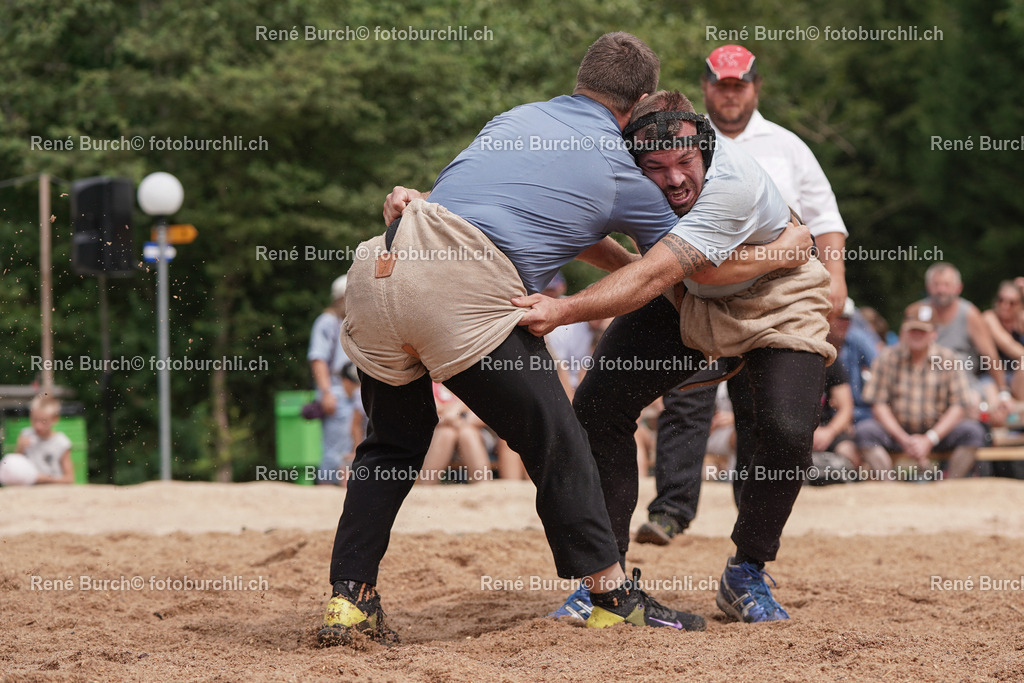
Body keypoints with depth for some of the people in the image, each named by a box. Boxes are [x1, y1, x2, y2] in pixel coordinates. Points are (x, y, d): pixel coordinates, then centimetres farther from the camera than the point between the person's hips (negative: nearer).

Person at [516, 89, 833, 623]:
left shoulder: (734, 183, -39)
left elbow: (652, 276, -46)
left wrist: (563, 311, -58)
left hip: (774, 303, -4)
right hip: (686, 301, 4)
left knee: (787, 433, -23)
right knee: (596, 407, -11)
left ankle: (746, 575, 1)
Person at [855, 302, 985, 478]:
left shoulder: (947, 358, 0)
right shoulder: (887, 358, 0)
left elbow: (958, 407, -5)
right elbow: (879, 405, -4)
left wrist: (929, 440, -16)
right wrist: (904, 439, -17)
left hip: (937, 432, 0)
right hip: (897, 431, 0)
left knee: (973, 430, -27)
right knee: (864, 430, -28)